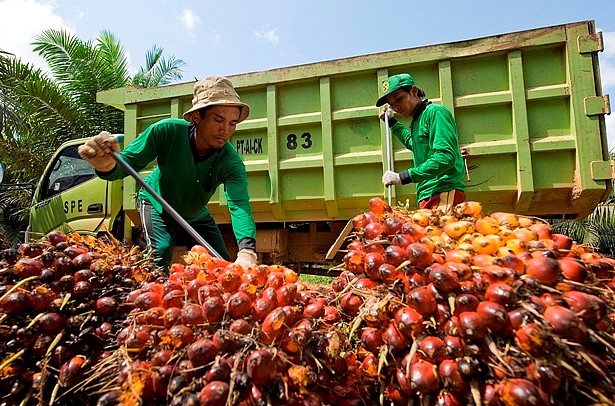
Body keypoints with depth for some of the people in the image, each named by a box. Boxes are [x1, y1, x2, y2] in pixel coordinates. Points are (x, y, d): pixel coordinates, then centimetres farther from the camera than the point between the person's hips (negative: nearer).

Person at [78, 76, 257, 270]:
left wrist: (247, 251, -63)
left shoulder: (231, 162, -32)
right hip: (157, 206, -2)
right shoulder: (167, 131, -32)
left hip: (197, 216, 2)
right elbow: (127, 162, -30)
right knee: (160, 255, -22)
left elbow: (240, 205, -45)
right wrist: (107, 165, -56)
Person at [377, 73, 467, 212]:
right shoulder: (416, 121, 22)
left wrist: (403, 177, -20)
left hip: (445, 193, -8)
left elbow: (446, 157, -19)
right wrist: (392, 122, 42)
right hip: (427, 197, 8)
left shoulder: (435, 112, -6)